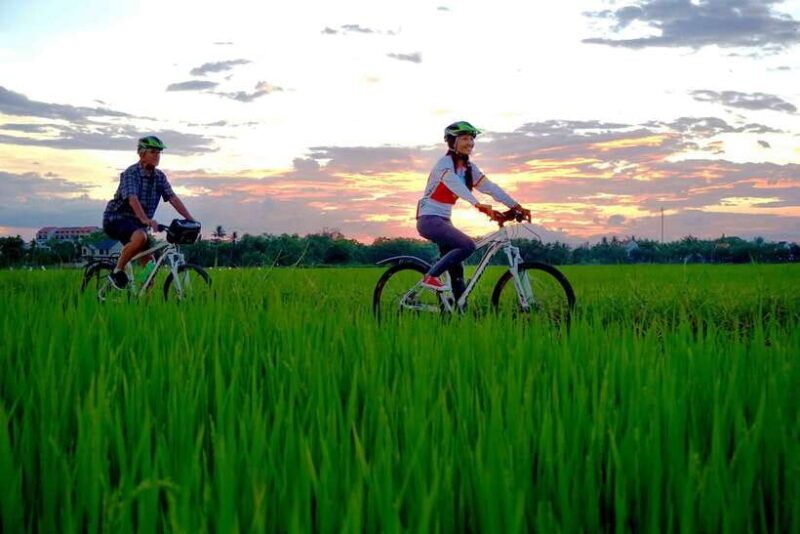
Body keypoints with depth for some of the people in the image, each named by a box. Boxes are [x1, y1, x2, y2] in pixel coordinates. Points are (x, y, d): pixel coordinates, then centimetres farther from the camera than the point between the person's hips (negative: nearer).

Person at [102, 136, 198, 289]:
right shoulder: (131, 173, -18)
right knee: (140, 237, -36)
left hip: (137, 224, 7)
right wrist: (146, 220, -50)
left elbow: (173, 198, -4)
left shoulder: (159, 177, 4)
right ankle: (117, 271, -18)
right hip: (116, 219, -7)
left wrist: (191, 219, -18)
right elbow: (132, 199, -33)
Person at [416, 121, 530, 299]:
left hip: (443, 221, 8)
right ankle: (430, 276, -17)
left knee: (457, 270, 3)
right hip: (429, 219, -8)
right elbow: (454, 184, -34)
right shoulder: (445, 163, -15)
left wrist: (517, 207, -7)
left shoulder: (469, 168, 9)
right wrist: (478, 205, -49)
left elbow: (490, 187, 3)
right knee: (468, 246, -25)